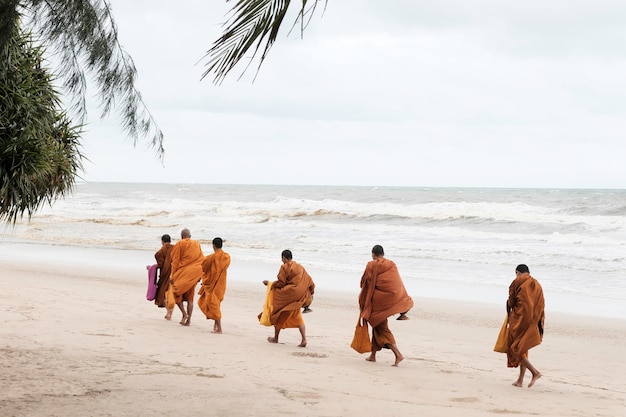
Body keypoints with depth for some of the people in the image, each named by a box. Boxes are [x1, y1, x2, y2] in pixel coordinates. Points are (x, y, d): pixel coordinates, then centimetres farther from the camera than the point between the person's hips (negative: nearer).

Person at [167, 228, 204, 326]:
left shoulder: (179, 244, -4)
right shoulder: (197, 244, 9)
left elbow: (175, 261, -6)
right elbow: (202, 260, 9)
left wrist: (172, 275, -5)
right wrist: (200, 274, 15)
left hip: (182, 272, -5)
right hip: (194, 273, 5)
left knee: (176, 292, 9)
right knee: (190, 297, 11)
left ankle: (184, 314, -9)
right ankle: (189, 319, 6)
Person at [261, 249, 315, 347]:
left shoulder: (284, 267, -10)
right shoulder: (300, 267, 11)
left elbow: (281, 283, -12)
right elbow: (309, 280, 10)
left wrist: (270, 283, 2)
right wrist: (311, 291, 22)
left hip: (289, 295, -6)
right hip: (299, 297, 6)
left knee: (280, 314, 12)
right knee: (297, 317, 14)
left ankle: (275, 338, 22)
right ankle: (304, 339, -1)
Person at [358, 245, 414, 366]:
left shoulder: (371, 265, -7)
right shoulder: (392, 265, 8)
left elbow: (364, 283, -1)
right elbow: (399, 284, 9)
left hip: (378, 300, -6)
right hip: (392, 300, 6)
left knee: (382, 328, 0)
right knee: (378, 326, 18)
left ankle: (398, 354, -15)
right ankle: (373, 355, 23)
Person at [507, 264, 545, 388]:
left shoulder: (517, 282, -6)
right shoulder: (537, 285, 11)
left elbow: (511, 302, -2)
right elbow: (541, 306, 9)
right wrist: (540, 328, 12)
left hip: (519, 319, -6)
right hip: (532, 322, 6)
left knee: (515, 349, -1)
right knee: (523, 349, 15)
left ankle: (535, 372, -15)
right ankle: (520, 380, 15)